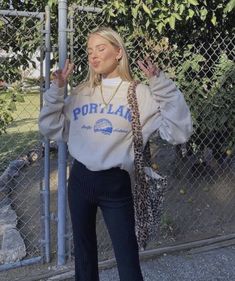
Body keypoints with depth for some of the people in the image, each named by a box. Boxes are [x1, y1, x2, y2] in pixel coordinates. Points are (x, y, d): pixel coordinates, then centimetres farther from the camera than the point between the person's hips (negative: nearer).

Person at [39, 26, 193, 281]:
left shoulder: (140, 94, -6)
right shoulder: (81, 92, 6)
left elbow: (178, 132, -16)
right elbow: (51, 129, 7)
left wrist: (161, 84, -22)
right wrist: (56, 89, -2)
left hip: (116, 184, -3)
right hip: (80, 180, 4)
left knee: (127, 259, 5)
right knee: (83, 250, 21)